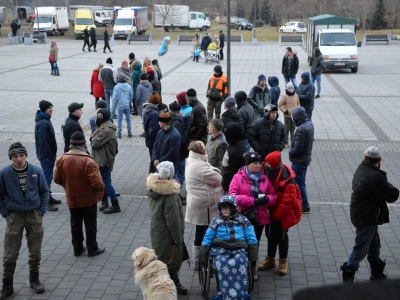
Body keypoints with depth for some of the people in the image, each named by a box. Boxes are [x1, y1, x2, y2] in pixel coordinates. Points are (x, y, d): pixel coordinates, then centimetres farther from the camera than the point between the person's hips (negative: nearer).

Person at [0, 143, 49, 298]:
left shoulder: (36, 171, -8)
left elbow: (45, 191, 4)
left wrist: (42, 211, -2)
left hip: (34, 215, 1)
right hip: (14, 217, -1)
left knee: (35, 252, 12)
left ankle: (34, 279, 31)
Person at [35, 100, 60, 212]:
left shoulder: (46, 120, 11)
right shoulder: (42, 123, -21)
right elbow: (43, 142, -24)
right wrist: (50, 155, -20)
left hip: (49, 153, 10)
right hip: (46, 155, -10)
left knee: (48, 176, 18)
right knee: (47, 177, -5)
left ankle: (49, 197, 29)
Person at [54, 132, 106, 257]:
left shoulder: (61, 159, -8)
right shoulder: (88, 161, -24)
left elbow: (57, 179, 2)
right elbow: (97, 182, -26)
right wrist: (101, 188, -5)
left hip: (72, 199, 4)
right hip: (88, 199, -4)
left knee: (75, 224, 18)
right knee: (90, 224, 11)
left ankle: (77, 248, 28)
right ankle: (92, 249, 20)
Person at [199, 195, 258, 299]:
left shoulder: (242, 220, 12)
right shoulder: (216, 221, 13)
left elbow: (252, 240, 10)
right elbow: (207, 241, 10)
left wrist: (253, 256, 2)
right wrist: (203, 258, 3)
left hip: (239, 251, 0)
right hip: (221, 251, 0)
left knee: (239, 262, -34)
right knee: (223, 264, -34)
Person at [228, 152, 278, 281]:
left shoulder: (264, 178, 3)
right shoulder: (238, 177, -8)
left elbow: (274, 196, 5)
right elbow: (232, 196, -20)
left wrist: (267, 199, -20)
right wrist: (253, 201, -25)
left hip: (260, 218, 4)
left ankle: (252, 267, 34)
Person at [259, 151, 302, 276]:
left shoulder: (287, 180, -29)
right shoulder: (266, 173, -12)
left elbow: (288, 201, -26)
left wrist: (275, 214, -19)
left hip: (283, 213, -6)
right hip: (270, 211, 6)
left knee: (281, 236, 6)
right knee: (270, 234, 17)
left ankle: (283, 261, 25)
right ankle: (270, 259, 33)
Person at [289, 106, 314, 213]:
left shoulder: (301, 129, -27)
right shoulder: (310, 124, 2)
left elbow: (297, 148, -26)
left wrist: (290, 153, -6)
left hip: (299, 160, -9)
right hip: (306, 157, 9)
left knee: (298, 183, 2)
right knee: (301, 182, 21)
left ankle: (305, 206, 10)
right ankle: (302, 203, 33)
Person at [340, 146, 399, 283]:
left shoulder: (361, 170, 0)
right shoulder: (375, 177, -29)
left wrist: (383, 180, -8)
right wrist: (385, 182, -6)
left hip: (364, 216, 10)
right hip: (366, 219, -10)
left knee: (374, 246, 22)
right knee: (361, 249, 5)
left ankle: (377, 274, 36)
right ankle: (348, 275, 20)